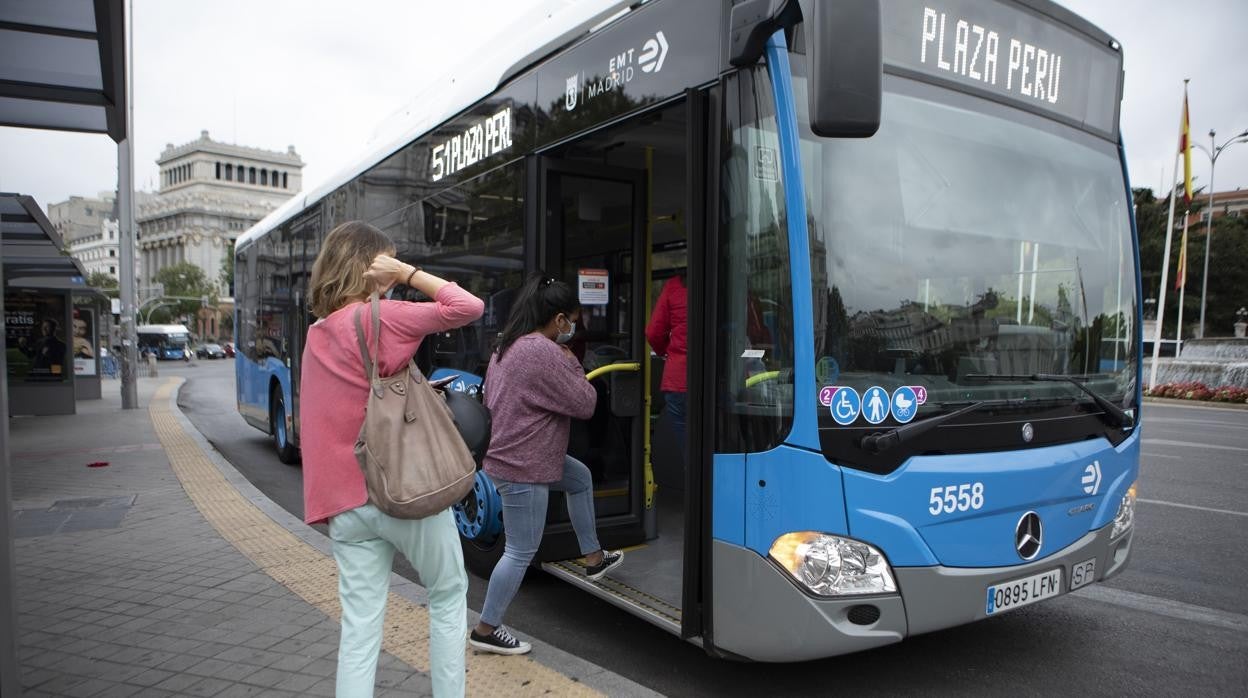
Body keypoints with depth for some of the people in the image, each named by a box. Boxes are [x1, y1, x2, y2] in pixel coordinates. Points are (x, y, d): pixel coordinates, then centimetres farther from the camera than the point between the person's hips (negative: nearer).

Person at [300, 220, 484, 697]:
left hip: (346, 502, 6)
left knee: (360, 626, 8)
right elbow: (469, 307, -14)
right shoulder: (381, 316, -11)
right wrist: (408, 272, -9)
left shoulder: (316, 335, 11)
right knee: (448, 597, 15)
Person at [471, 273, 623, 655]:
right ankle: (486, 630, 15)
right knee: (521, 552, 1)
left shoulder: (506, 346, 7)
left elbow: (490, 399, 18)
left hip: (508, 452, 11)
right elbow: (585, 404, -17)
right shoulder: (545, 352, -24)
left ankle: (594, 558, 40)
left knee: (580, 478, 28)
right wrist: (572, 362, -3)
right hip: (524, 468, -11)